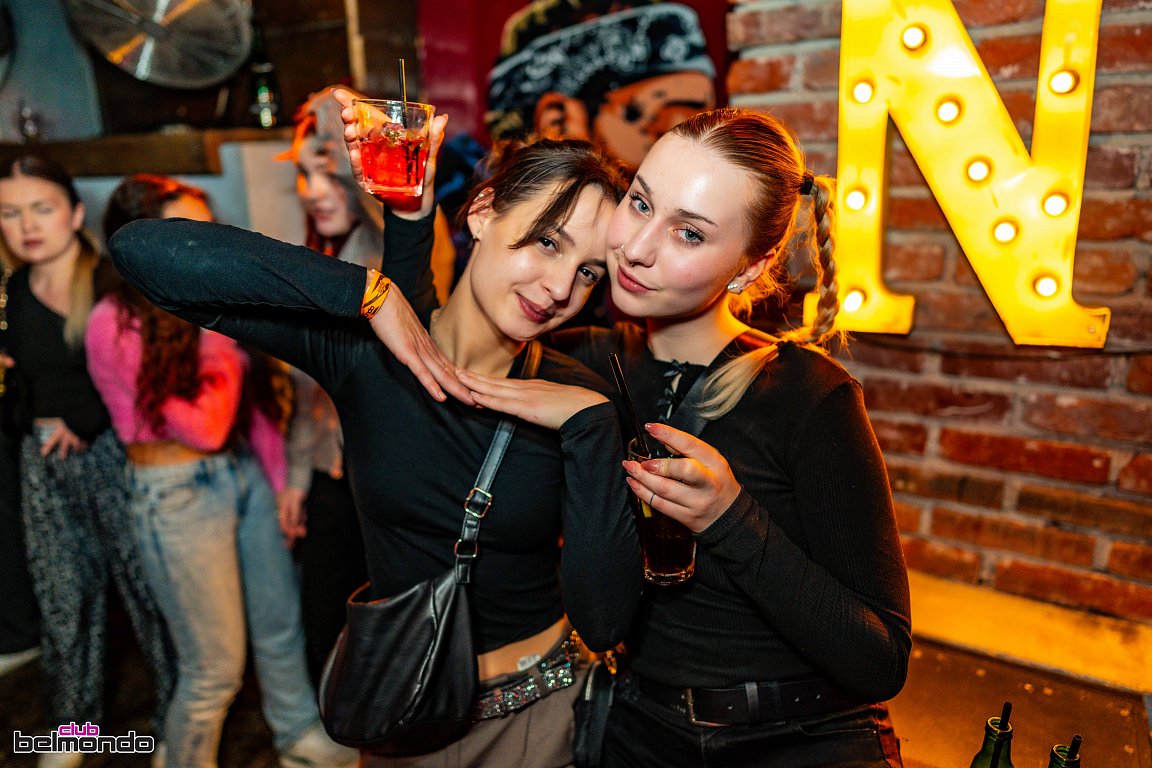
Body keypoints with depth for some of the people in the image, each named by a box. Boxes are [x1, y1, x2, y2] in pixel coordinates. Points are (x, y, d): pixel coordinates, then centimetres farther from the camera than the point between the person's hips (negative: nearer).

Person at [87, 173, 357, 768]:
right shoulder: (118, 324, -17)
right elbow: (205, 426, -20)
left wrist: (280, 480, 4)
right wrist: (219, 335, -14)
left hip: (246, 474, 6)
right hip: (179, 492, -6)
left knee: (281, 625, 20)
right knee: (215, 669, 7)